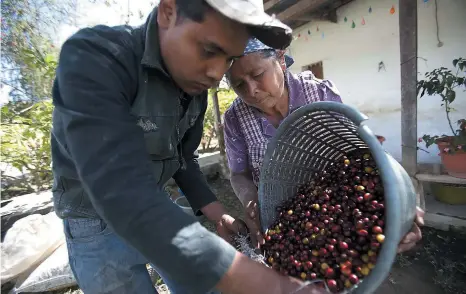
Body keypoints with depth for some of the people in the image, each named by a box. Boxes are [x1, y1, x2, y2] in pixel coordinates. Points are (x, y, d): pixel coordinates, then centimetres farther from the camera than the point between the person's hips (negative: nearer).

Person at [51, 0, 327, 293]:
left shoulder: (195, 88, -8)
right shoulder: (92, 57, -28)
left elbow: (183, 159, 4)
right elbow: (121, 193, -40)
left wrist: (217, 213, -7)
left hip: (157, 210, 5)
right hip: (99, 224, -4)